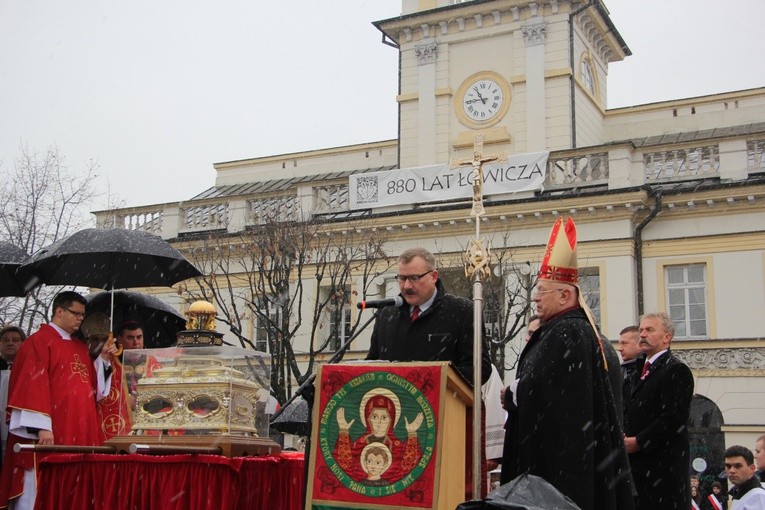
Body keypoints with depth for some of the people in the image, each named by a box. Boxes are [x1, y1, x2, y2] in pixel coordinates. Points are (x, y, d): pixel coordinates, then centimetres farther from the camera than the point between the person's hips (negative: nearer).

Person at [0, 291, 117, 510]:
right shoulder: (39, 341, -3)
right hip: (49, 434, -7)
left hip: (78, 433, 8)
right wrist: (41, 426, -21)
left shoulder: (80, 347, 19)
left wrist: (103, 360, 7)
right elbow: (32, 385, -13)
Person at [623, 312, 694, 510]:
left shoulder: (677, 370, -8)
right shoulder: (640, 372, 20)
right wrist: (624, 438, 2)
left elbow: (674, 419, -18)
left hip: (663, 462, -8)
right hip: (637, 463, 8)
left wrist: (638, 442, -16)